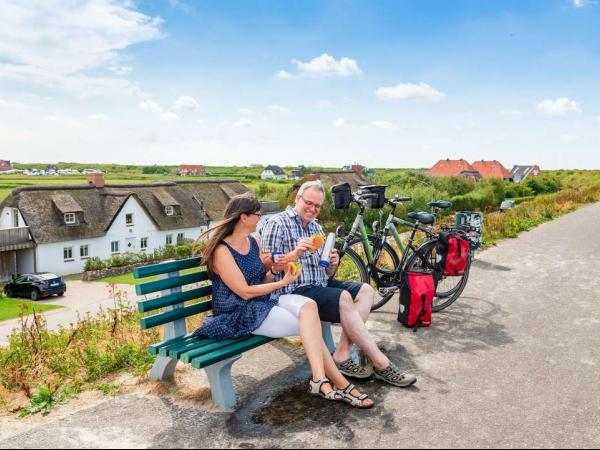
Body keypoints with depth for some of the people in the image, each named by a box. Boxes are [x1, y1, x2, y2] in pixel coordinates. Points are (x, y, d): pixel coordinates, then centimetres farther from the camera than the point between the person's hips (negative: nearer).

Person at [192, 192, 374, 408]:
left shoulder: (252, 242, 11)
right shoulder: (222, 251, -14)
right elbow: (245, 292, -17)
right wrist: (282, 283, -12)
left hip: (264, 301, 7)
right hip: (240, 314, -7)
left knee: (309, 306, -22)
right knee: (309, 325, -21)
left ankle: (321, 381, -24)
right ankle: (337, 382, -15)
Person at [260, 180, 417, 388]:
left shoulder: (317, 228, 18)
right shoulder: (277, 224, -4)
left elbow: (326, 273, 17)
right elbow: (268, 267, -13)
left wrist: (333, 264, -6)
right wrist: (295, 253, -26)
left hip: (320, 285, 8)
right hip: (294, 291, -8)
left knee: (365, 290, -10)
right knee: (344, 298, -28)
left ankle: (343, 354, -18)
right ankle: (381, 364, -19)